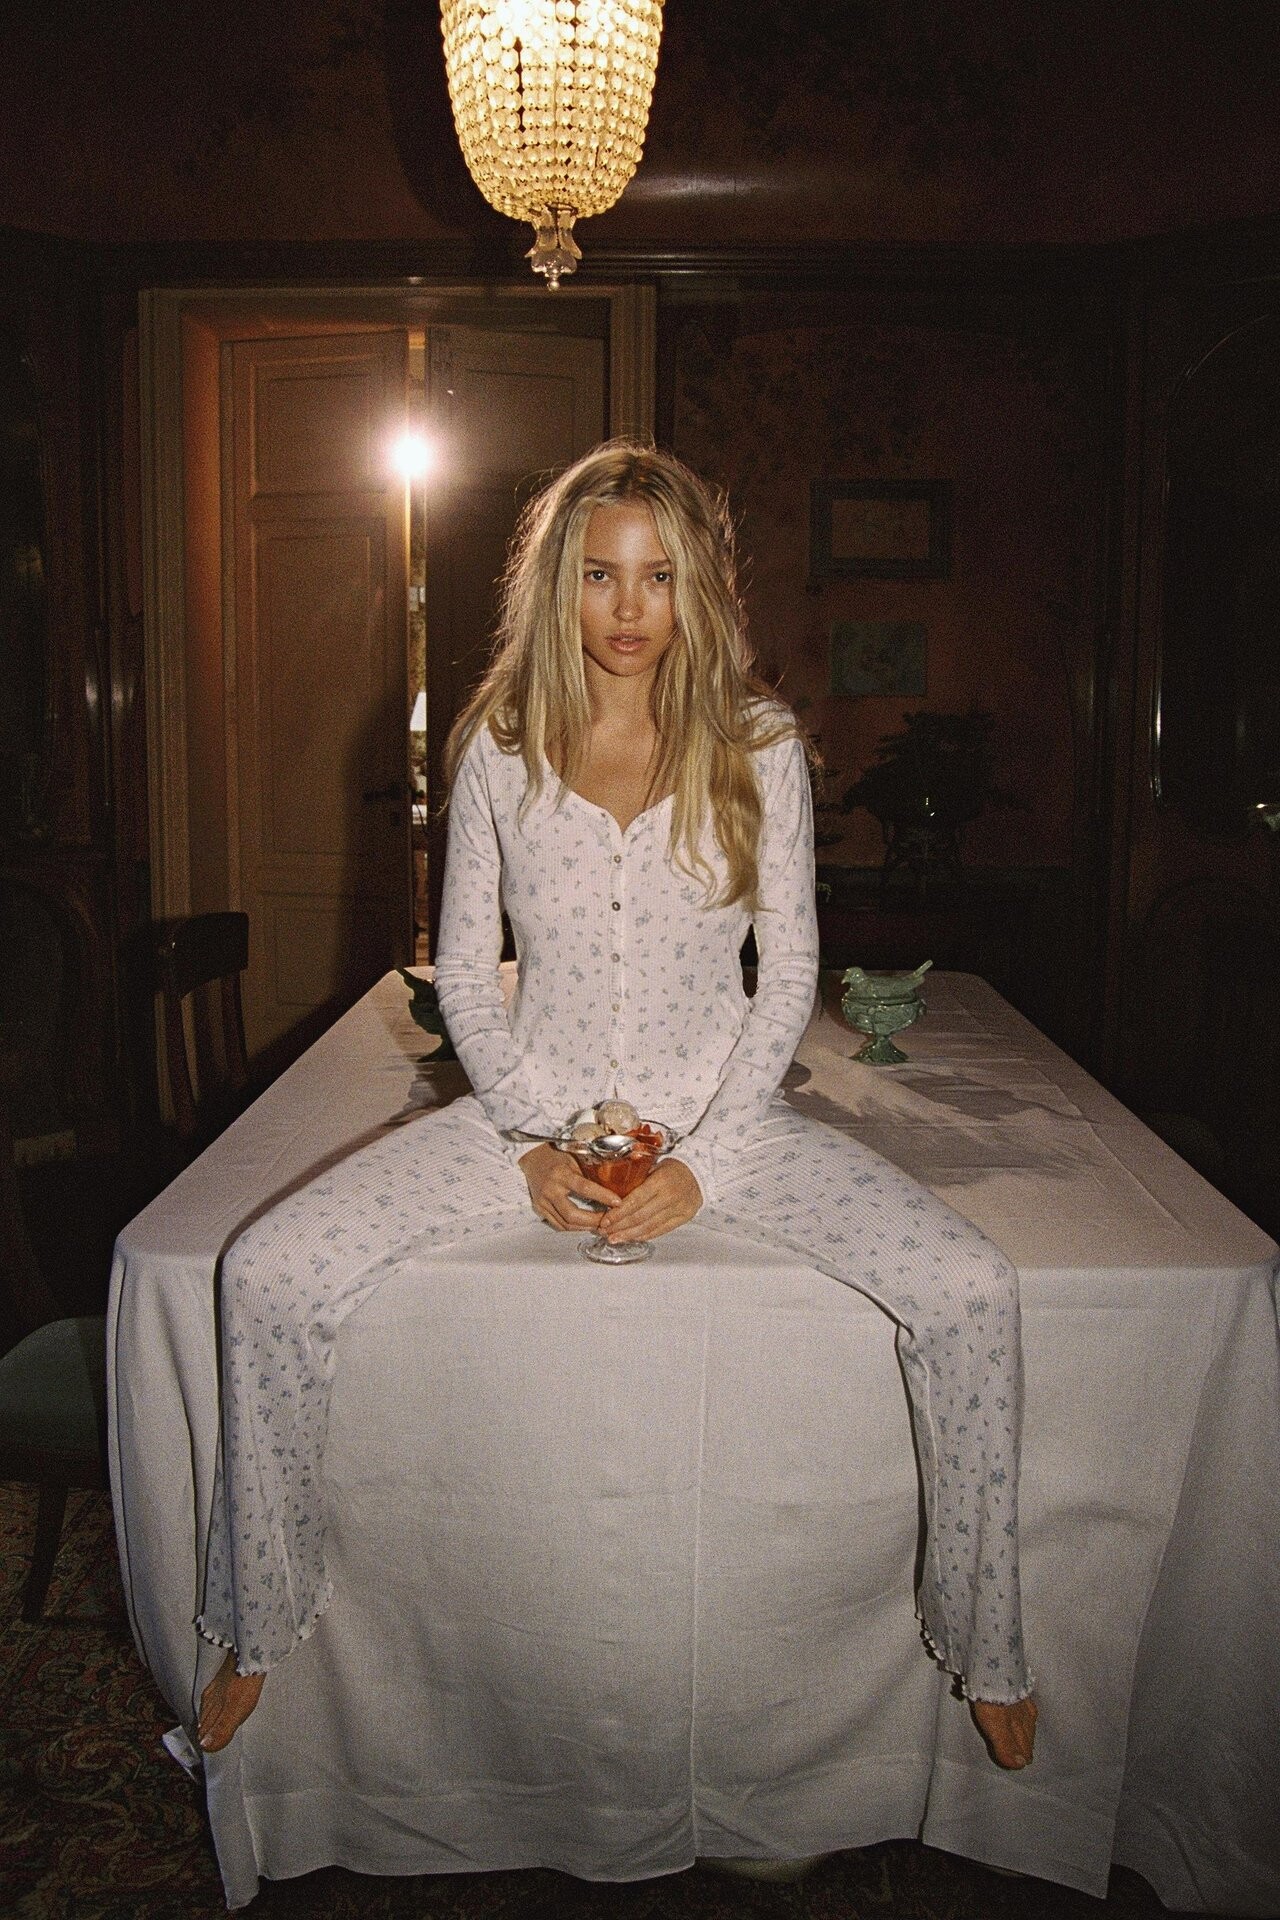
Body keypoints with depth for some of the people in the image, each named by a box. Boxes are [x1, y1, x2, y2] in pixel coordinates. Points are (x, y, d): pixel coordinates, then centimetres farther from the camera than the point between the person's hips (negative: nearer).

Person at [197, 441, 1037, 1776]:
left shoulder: (760, 746, -1)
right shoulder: (499, 747, 1)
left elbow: (788, 974, -1)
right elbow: (463, 972, 4)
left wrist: (703, 1160, -12)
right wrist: (532, 1146, -10)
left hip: (718, 1112, 0)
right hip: (535, 1113, 1)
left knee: (969, 1291, -20)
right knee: (269, 1276, -17)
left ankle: (982, 1643, 5)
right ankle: (259, 1624, 7)